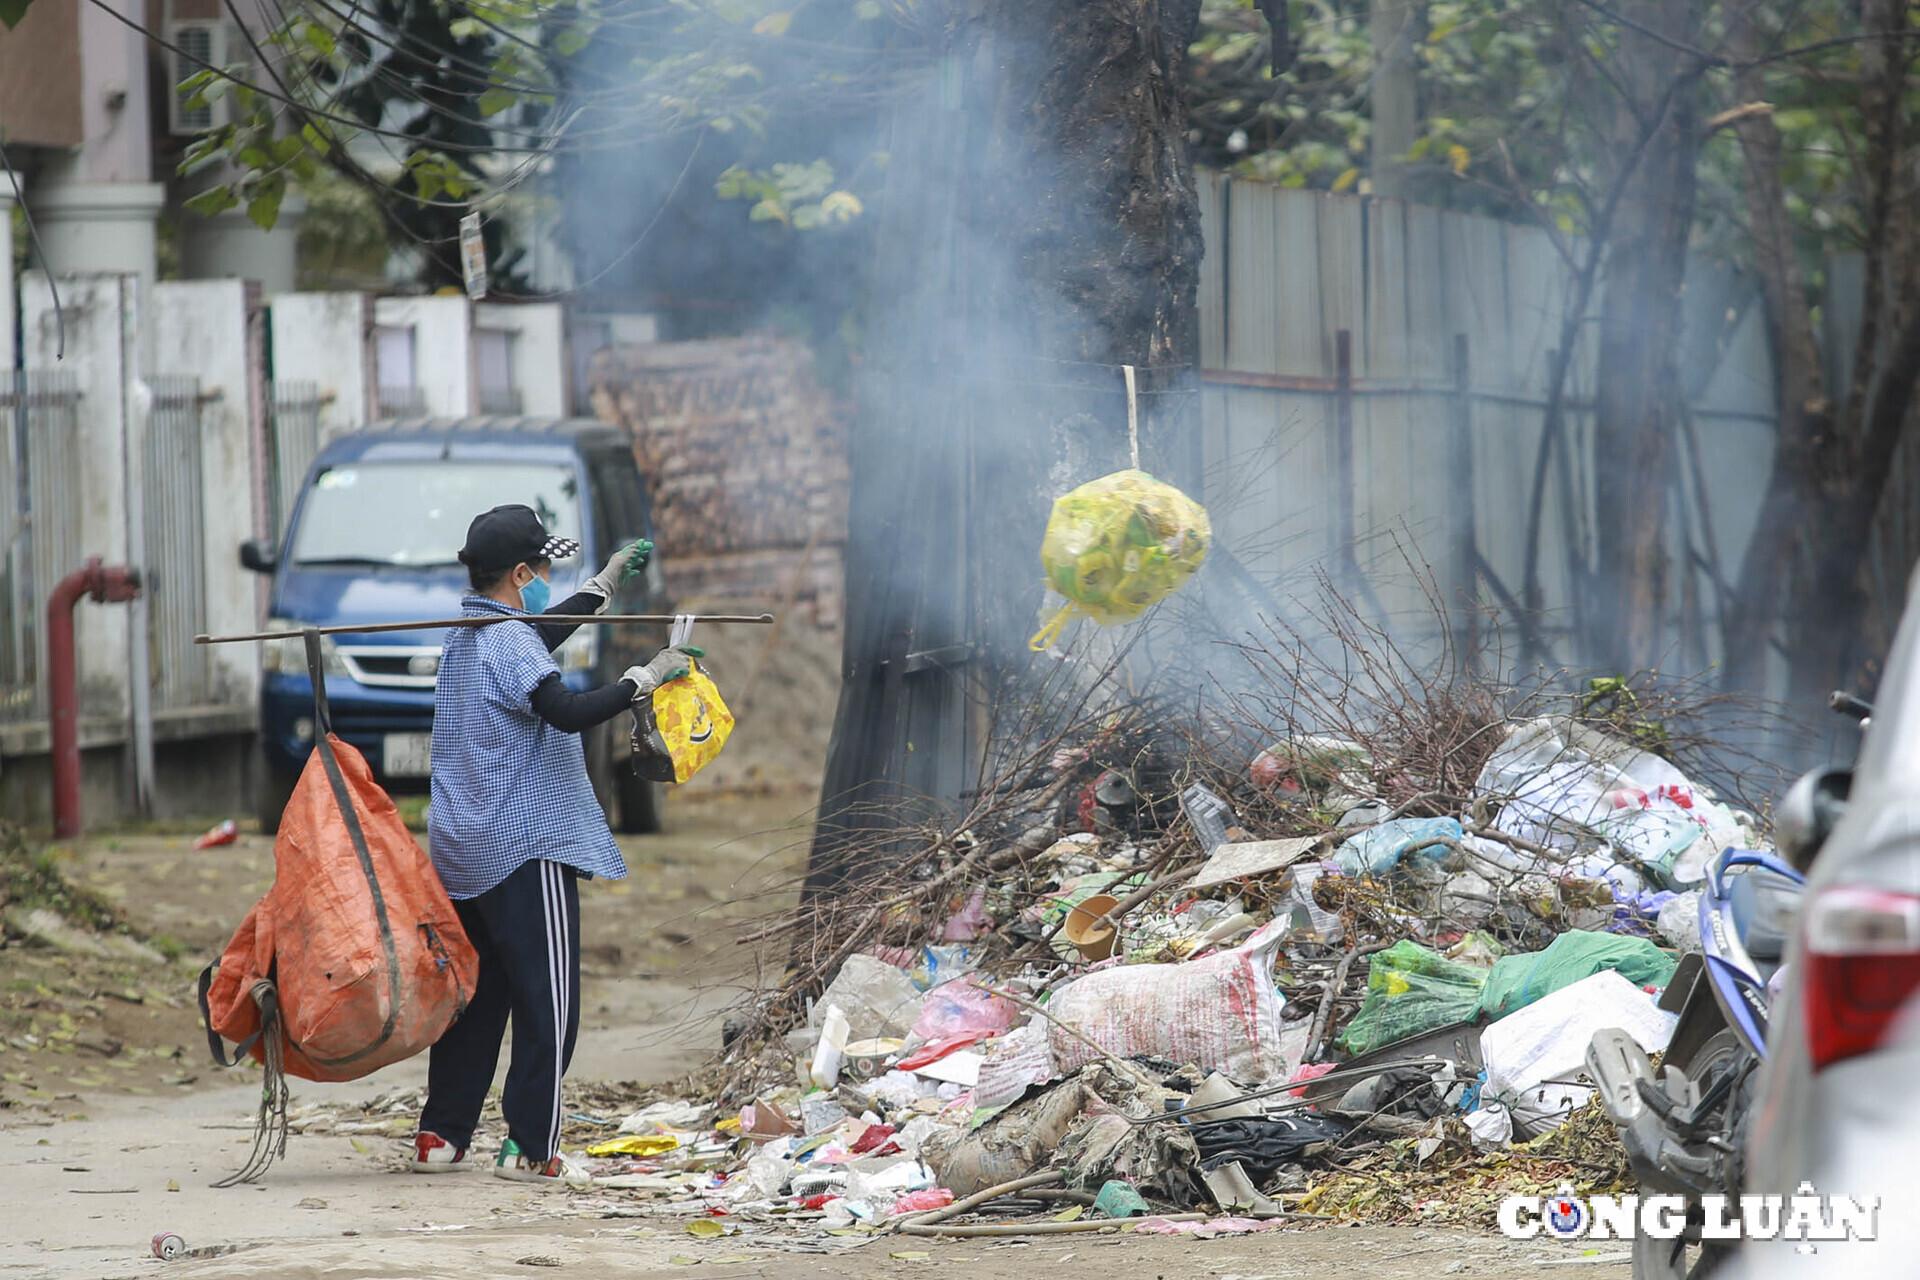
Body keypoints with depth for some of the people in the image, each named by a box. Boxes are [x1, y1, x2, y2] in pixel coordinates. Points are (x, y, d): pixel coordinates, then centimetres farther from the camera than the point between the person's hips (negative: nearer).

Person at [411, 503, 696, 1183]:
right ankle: (529, 1147, -8)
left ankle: (440, 1136, 16)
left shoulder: (466, 637, 15)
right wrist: (647, 677, -24)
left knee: (474, 998, 15)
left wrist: (607, 581, 38)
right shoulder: (509, 643, -15)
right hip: (525, 849, -9)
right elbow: (567, 711, -30)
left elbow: (542, 635, 34)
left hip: (462, 852, 9)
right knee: (546, 1003, -5)